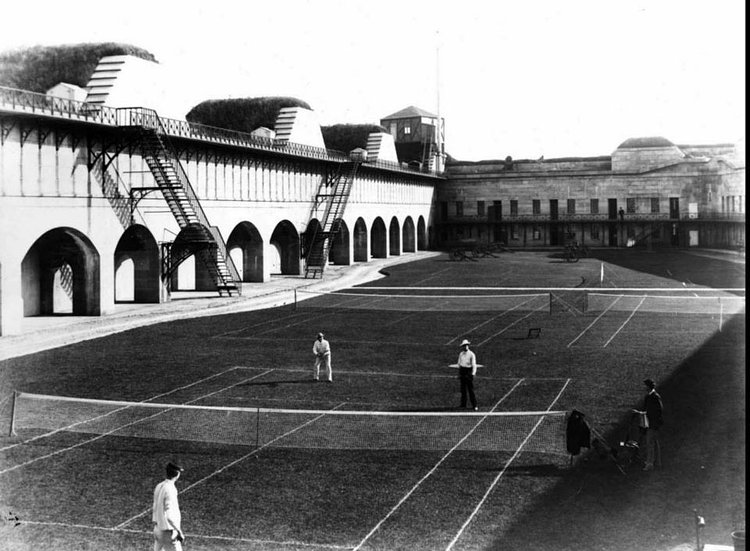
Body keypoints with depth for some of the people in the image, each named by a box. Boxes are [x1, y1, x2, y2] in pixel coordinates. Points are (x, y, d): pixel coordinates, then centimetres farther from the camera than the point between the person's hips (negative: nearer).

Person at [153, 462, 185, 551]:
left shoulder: (159, 486, 5)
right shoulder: (170, 490, -21)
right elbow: (169, 516, -25)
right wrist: (179, 532, -21)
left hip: (158, 529, 9)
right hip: (168, 531, -9)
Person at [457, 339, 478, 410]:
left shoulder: (471, 354, -9)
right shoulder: (461, 354, 7)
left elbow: (474, 365, -13)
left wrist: (473, 374, -24)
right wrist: (459, 373, 15)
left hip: (469, 371, -5)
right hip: (462, 371, 5)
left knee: (471, 389, -5)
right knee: (463, 389, 8)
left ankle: (474, 405, 0)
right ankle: (463, 404, 16)